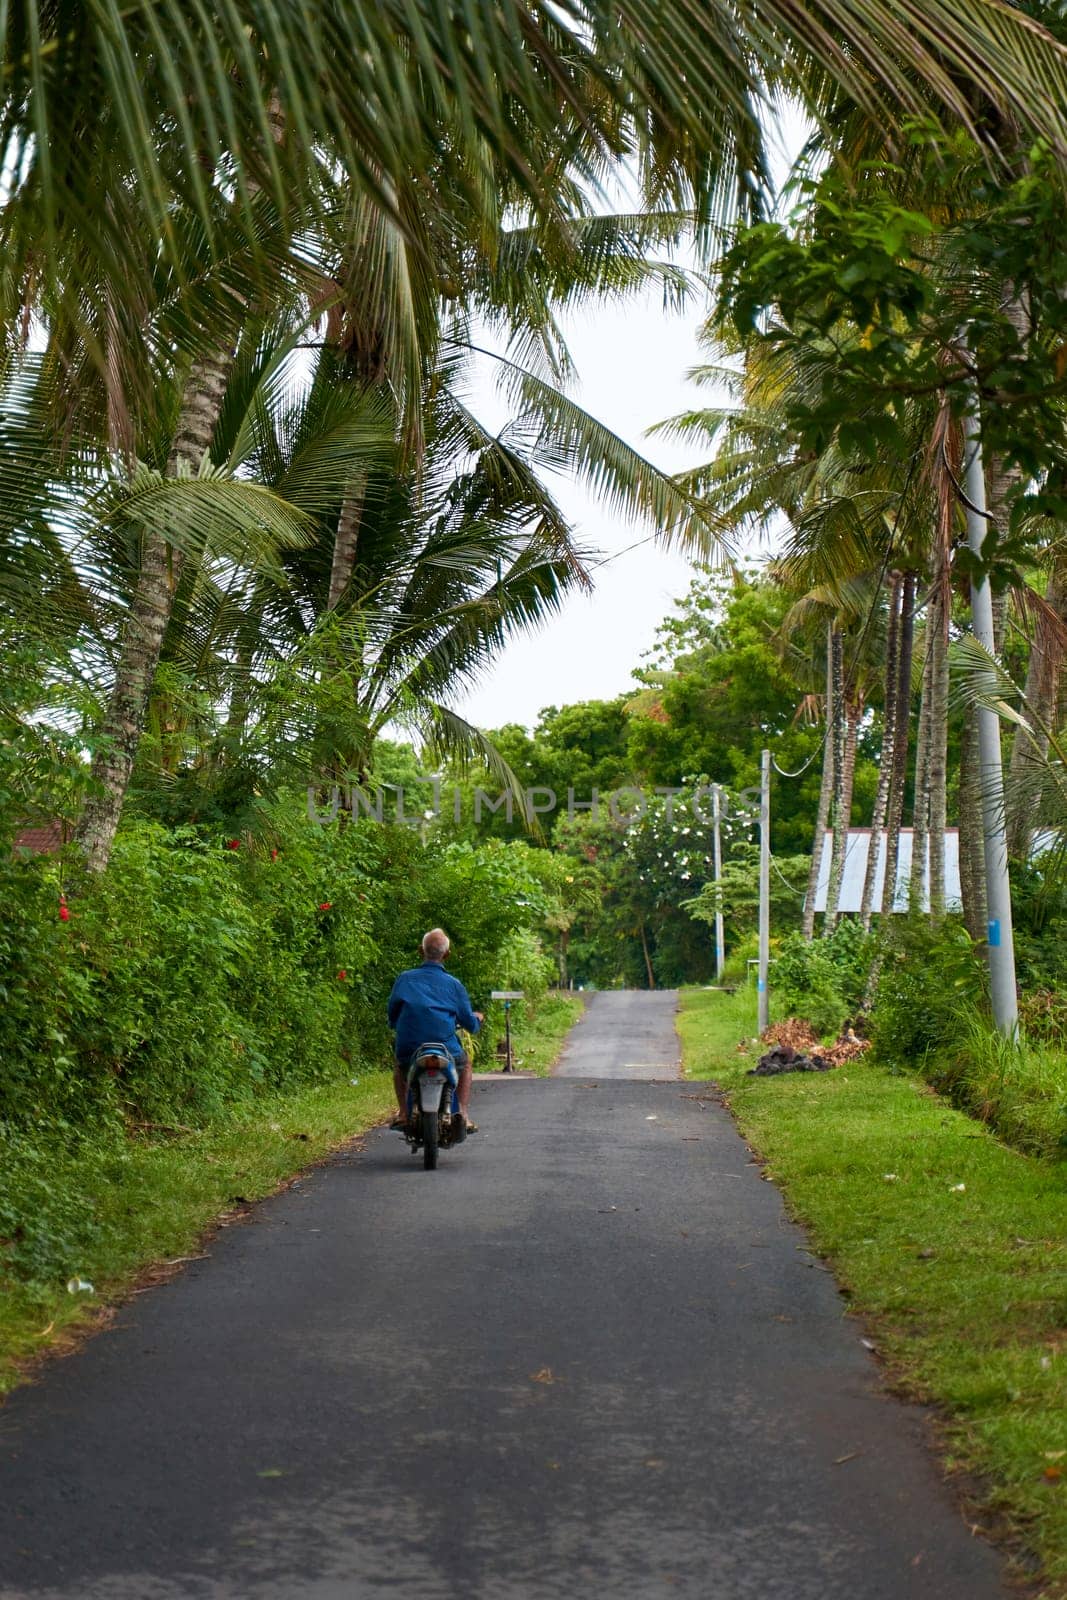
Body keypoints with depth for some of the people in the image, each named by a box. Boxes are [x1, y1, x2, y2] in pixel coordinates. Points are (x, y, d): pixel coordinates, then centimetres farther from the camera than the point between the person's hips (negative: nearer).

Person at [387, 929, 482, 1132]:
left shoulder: (405, 979, 6)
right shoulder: (453, 984, 4)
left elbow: (392, 1018, 14)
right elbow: (470, 1024, 9)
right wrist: (477, 1019, 33)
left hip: (408, 1050, 1)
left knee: (399, 1066, 36)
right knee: (465, 1063, 31)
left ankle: (403, 1113, 18)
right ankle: (464, 1114, 14)